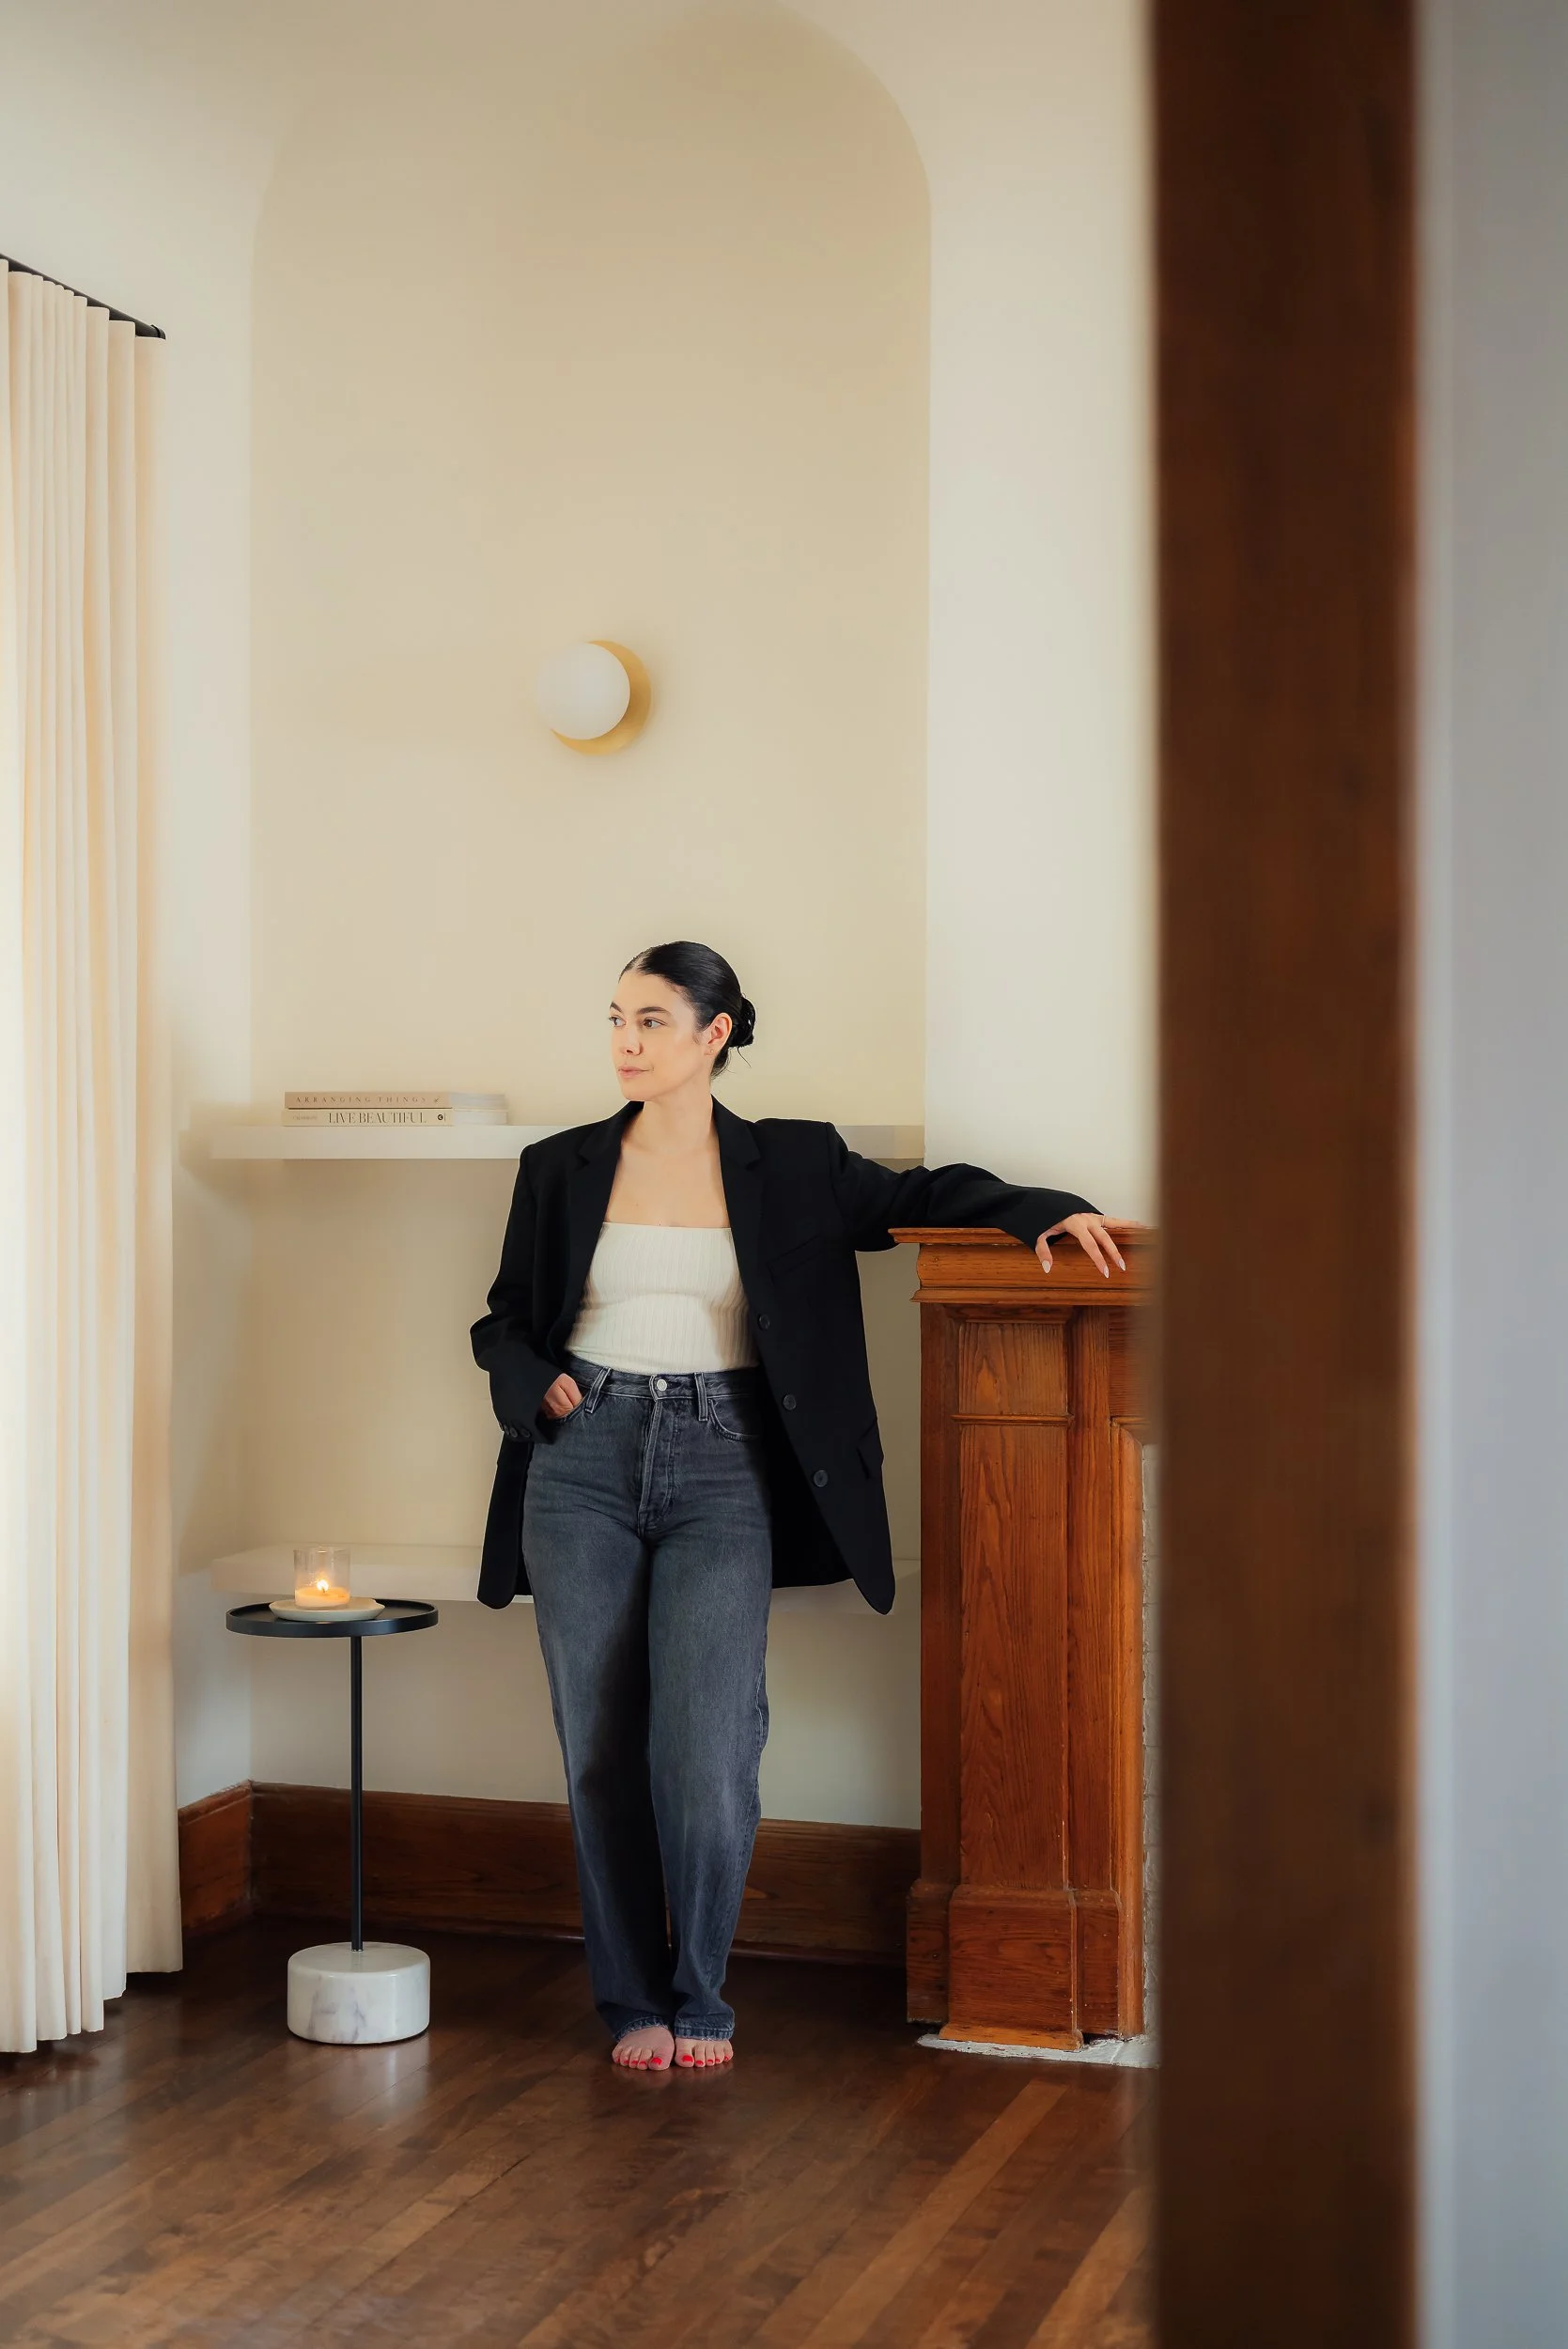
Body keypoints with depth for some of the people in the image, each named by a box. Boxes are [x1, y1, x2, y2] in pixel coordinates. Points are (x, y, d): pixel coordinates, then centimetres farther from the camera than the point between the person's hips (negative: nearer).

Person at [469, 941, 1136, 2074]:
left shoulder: (792, 1165, 6)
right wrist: (538, 1385, -3)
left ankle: (699, 1998, 10)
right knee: (604, 1752, 3)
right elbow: (506, 1320, 17)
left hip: (721, 1470, -2)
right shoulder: (559, 1170, 9)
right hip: (584, 1466, 2)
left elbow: (924, 1194, 10)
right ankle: (632, 2000, 19)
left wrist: (1045, 1208, -6)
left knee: (704, 1752, -11)